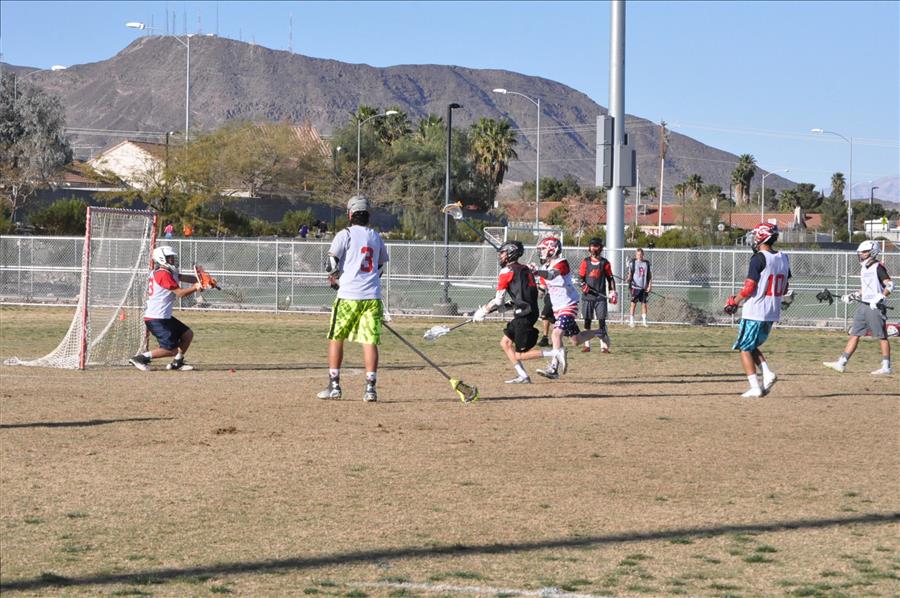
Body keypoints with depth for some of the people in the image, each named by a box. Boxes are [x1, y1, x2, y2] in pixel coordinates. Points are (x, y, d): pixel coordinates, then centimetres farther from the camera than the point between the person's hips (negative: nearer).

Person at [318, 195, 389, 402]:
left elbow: (332, 263, -10)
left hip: (349, 296, -4)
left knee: (336, 338, 9)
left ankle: (334, 385, 9)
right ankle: (370, 387, -6)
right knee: (370, 341, 1)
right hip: (372, 296, 4)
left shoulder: (345, 235, -3)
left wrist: (335, 279, 9)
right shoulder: (376, 237, 13)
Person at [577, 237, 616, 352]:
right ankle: (587, 345, 12)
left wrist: (612, 292, 0)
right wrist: (583, 284, -13)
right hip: (587, 295, 1)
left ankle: (604, 346, -7)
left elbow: (610, 278, 9)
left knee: (602, 321, -8)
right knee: (587, 320, 4)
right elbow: (580, 276, 7)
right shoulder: (586, 261, 7)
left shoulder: (604, 262, 5)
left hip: (601, 296, -1)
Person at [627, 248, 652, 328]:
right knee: (633, 304, -2)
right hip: (635, 287, -2)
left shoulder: (647, 263, 8)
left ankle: (644, 321, 11)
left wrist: (649, 285, 1)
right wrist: (628, 279, -17)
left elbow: (650, 276, 11)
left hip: (644, 287, 2)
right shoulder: (633, 263, 2)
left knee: (644, 304, 3)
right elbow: (630, 275, 4)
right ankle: (631, 322, 3)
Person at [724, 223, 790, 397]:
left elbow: (749, 288, -17)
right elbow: (784, 290, 13)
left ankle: (755, 387, -2)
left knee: (745, 348, 5)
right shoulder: (783, 258, 8)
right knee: (753, 346, 21)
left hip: (754, 312, -7)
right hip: (772, 313, 7)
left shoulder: (759, 258, -15)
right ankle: (767, 373, 1)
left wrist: (734, 302, -3)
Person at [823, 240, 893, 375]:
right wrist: (853, 296, 14)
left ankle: (886, 367, 3)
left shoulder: (878, 267, -11)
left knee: (882, 336, -2)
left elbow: (890, 285, -18)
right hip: (863, 305, 9)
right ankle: (841, 364, 6)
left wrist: (879, 298, -25)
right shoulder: (863, 268, 15)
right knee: (854, 334, 7)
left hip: (875, 307, -9)